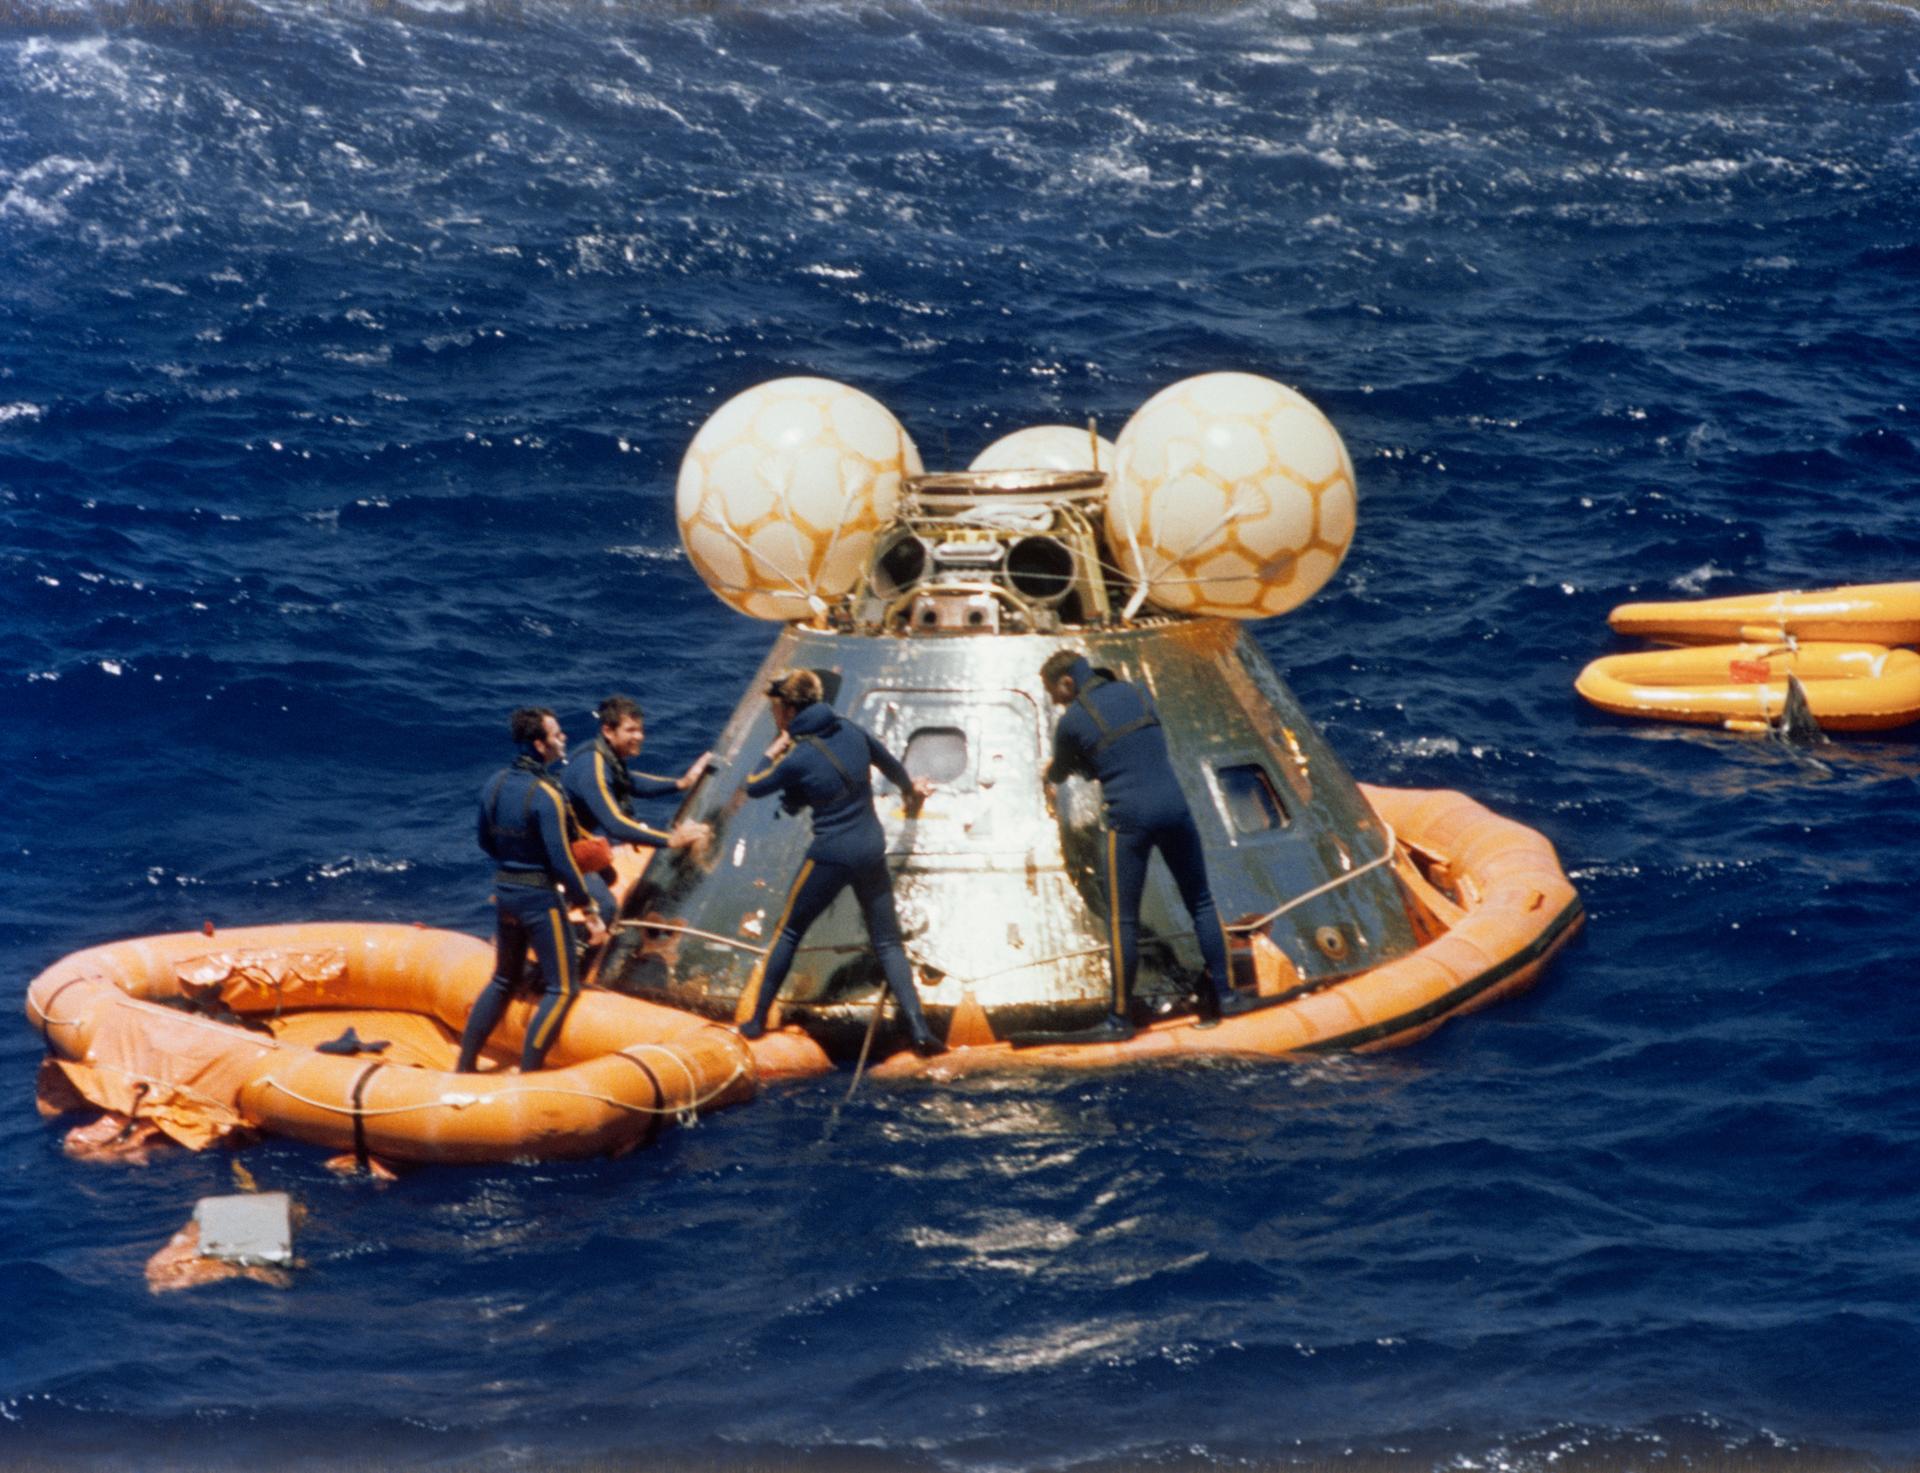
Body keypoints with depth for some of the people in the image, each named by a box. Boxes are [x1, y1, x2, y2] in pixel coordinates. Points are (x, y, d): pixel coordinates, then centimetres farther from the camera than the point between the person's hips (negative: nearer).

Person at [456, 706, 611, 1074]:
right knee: (562, 988, 3)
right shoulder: (546, 795, -21)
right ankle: (527, 1075, -2)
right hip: (540, 898, -8)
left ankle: (464, 1066, 25)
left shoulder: (495, 784, 2)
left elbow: (486, 842, 14)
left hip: (503, 892, 8)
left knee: (504, 981, 22)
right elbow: (561, 862, -21)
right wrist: (590, 911, -15)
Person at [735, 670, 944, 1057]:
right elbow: (889, 763, 19)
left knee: (788, 933, 15)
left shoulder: (798, 758, -15)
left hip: (830, 857, -5)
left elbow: (753, 788, 0)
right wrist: (911, 789, 39)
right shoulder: (851, 731, 1)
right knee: (888, 943, 10)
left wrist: (774, 750, 10)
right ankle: (919, 1029, -3)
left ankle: (757, 1020, 22)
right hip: (871, 851, 5)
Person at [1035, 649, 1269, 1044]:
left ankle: (1119, 1019, 5)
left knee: (1122, 922, 2)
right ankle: (1224, 994, 21)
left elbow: (1058, 774, 16)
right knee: (1201, 904, 17)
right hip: (1174, 806, 5)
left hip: (1129, 818, -5)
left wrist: (1052, 770, 40)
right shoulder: (1134, 692, 13)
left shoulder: (1072, 721, -1)